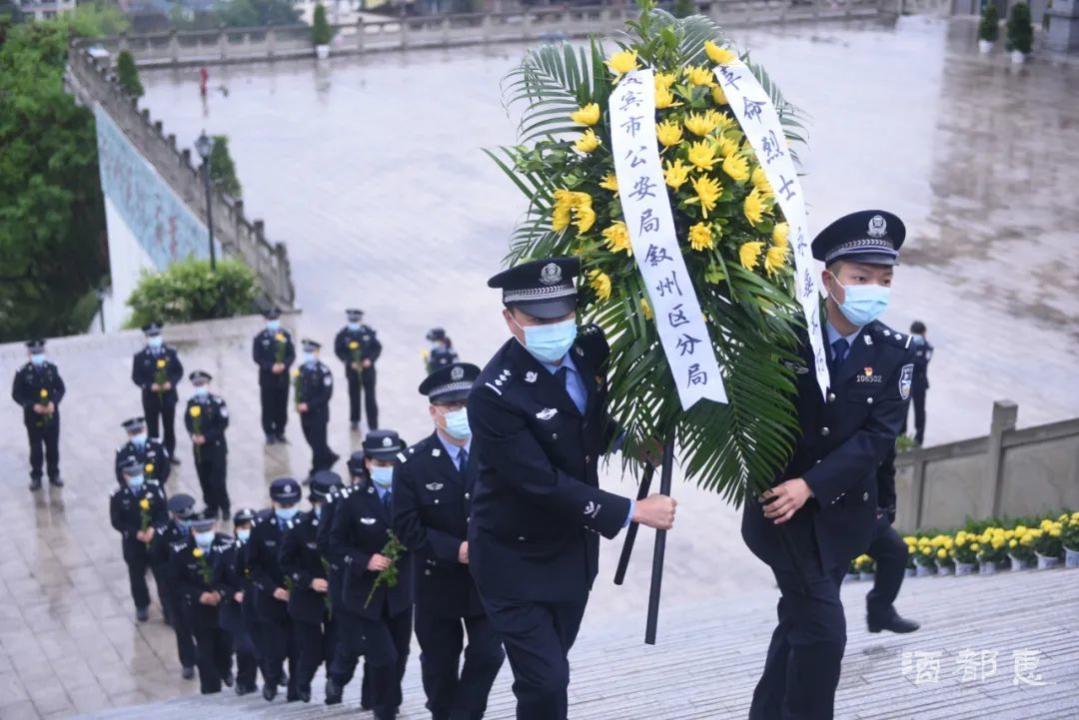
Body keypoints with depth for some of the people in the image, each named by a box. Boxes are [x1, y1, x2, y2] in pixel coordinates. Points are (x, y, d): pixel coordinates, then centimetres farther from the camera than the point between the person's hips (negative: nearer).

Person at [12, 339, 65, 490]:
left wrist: (54, 403, -14)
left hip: (52, 416, 2)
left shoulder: (51, 369, -4)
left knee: (53, 447, 12)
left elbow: (61, 388, 3)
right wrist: (32, 406, -19)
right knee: (36, 449, 6)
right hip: (33, 418, -2)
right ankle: (36, 477, 21)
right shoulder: (23, 373, -12)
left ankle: (54, 475, 28)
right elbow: (16, 394, -8)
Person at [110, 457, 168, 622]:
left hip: (156, 540, 1)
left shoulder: (154, 489, -6)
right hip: (133, 543, 0)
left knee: (163, 574, 5)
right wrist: (136, 533, -19)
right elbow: (117, 522, -9)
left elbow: (163, 513, -4)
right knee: (137, 576, 11)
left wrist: (153, 528, -21)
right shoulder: (118, 496, -10)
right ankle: (142, 606, 32)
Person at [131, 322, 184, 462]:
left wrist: (171, 382, -15)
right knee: (153, 429, 5)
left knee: (169, 428, 12)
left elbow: (179, 371, 4)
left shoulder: (171, 353, 1)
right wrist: (150, 386, -20)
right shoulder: (140, 357, -4)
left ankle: (170, 454, 26)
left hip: (168, 396, 2)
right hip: (150, 398, -2)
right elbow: (136, 377, -5)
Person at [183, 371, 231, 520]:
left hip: (216, 447, -4)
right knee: (205, 480, 8)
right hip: (199, 448, 4)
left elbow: (223, 424, -13)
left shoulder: (218, 402, -12)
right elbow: (188, 422, 8)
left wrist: (206, 437, -20)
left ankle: (225, 507, 14)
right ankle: (212, 506, 24)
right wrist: (193, 435, -13)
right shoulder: (191, 403, 2)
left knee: (218, 480, -4)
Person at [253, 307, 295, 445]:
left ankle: (280, 432, 19)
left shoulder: (285, 335, 5)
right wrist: (271, 367, -19)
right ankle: (269, 433, 12)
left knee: (282, 407, 7)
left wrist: (284, 365, -16)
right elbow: (257, 357, -7)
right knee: (268, 406, 1)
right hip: (267, 378, -2)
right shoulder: (260, 338, -4)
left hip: (283, 377, 2)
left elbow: (292, 355, 3)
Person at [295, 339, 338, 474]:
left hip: (318, 414, -7)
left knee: (318, 445, 1)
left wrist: (308, 405, -21)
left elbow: (326, 394, -18)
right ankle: (330, 458, 38)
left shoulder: (323, 372, -15)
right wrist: (298, 404, -3)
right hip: (305, 414, 7)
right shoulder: (301, 369, 7)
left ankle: (317, 473, 11)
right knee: (312, 442, 16)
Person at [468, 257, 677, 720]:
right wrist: (632, 511, -24)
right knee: (545, 682, -9)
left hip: (573, 548, 6)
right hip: (515, 558, -6)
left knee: (548, 673, 19)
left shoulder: (590, 349, -7)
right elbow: (543, 484, -28)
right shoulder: (495, 394, -28)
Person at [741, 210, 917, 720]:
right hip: (779, 504, -3)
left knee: (799, 623, 14)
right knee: (823, 631, -9)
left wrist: (810, 485, -22)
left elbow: (878, 436, -12)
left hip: (842, 511, 3)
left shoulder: (894, 353, -6)